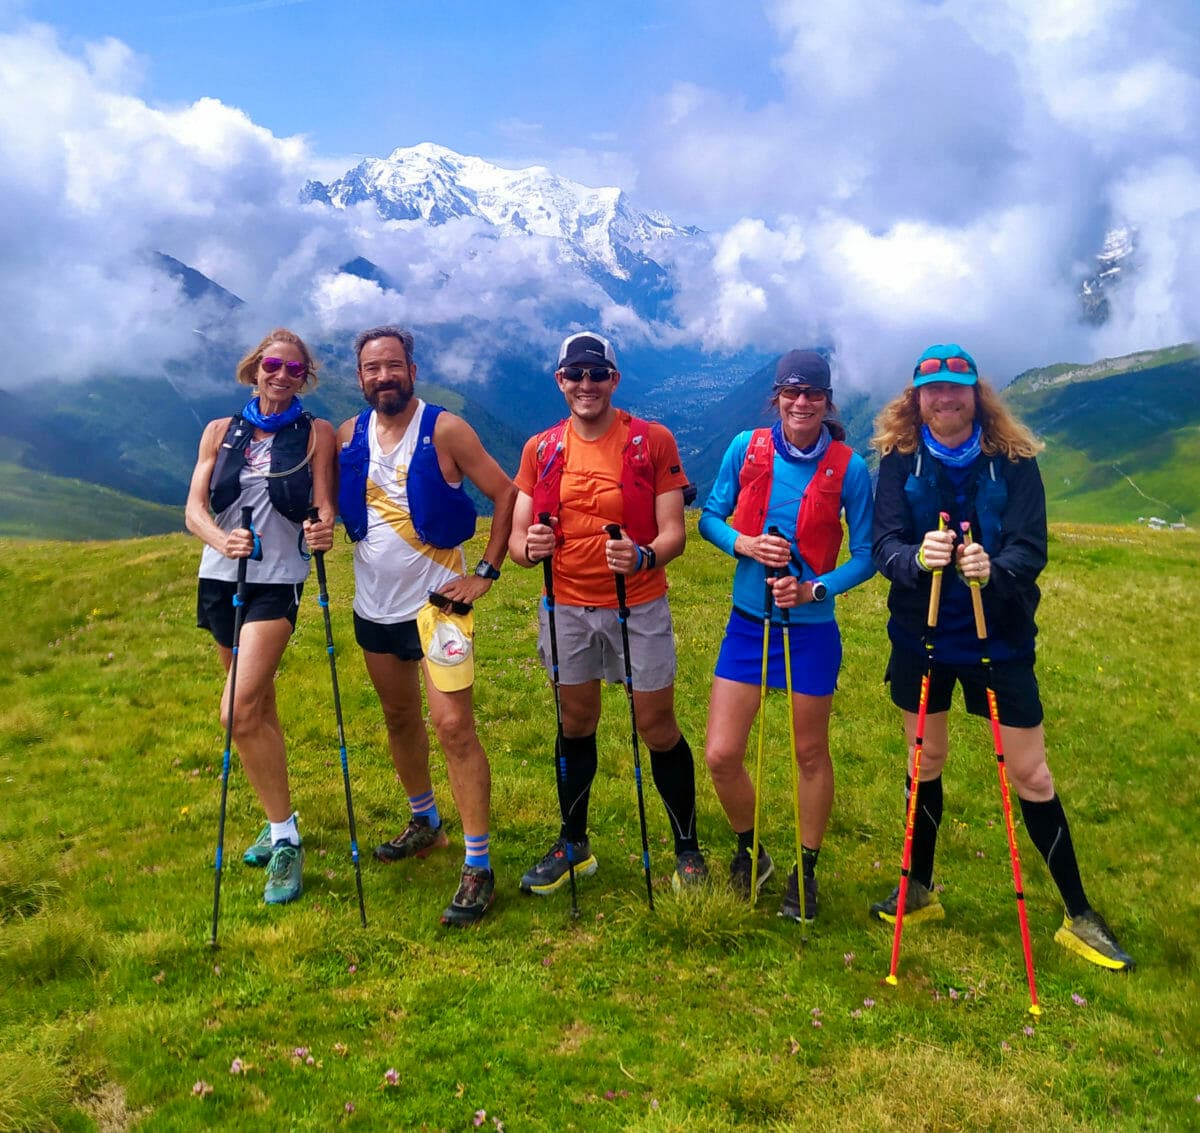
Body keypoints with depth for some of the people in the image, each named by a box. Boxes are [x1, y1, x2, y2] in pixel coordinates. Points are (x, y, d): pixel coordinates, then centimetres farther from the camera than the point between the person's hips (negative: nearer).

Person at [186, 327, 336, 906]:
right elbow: (194, 506, -2)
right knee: (258, 707, 14)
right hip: (221, 578, 4)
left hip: (277, 581, -4)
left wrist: (322, 529, -30)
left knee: (240, 711, -18)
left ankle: (285, 840, -6)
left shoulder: (316, 433, 0)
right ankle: (279, 823, 31)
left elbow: (323, 506, -5)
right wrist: (221, 539, -24)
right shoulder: (220, 431, 7)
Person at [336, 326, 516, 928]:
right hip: (374, 603, 6)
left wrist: (486, 572, -13)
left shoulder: (445, 430, -11)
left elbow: (506, 493, -9)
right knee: (400, 719, 19)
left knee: (453, 726, -12)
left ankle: (478, 866, -3)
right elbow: (331, 501, 15)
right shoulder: (349, 436, 3)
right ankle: (425, 823, 39)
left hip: (435, 600, -6)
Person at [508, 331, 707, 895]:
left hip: (639, 606, -3)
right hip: (566, 608, 3)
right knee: (576, 725, 15)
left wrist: (645, 556, -31)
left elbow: (674, 531, -9)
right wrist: (529, 547, -23)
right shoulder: (541, 449, 4)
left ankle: (688, 849, 24)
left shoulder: (653, 440, -6)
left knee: (658, 729, 4)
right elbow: (517, 535, 1)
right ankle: (573, 844, 33)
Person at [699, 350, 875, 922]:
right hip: (748, 622, 2)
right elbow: (709, 517, 4)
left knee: (811, 754, 12)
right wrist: (745, 543, -16)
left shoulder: (849, 468, -8)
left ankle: (805, 873, 35)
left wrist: (813, 589, -20)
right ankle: (749, 852, 30)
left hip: (812, 628, -1)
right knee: (720, 756, 0)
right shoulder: (746, 447, -3)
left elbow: (865, 555, -4)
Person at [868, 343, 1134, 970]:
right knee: (925, 763, 16)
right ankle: (919, 891, 35)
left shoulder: (1014, 459, -8)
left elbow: (1031, 547, -15)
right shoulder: (900, 461, -5)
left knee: (1031, 775, 4)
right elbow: (884, 545, -13)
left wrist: (995, 568, -37)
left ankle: (1079, 917, 23)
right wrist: (917, 558, -35)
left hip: (999, 640, -1)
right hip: (921, 636, 2)